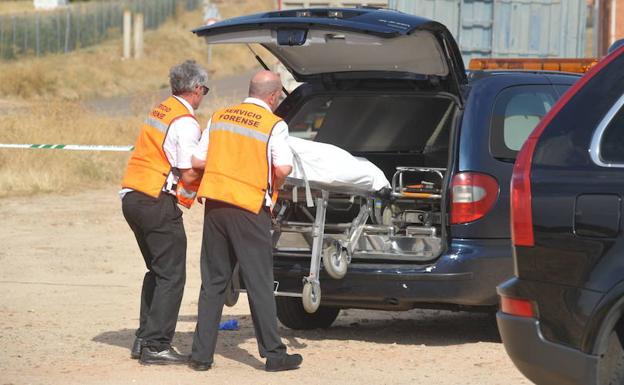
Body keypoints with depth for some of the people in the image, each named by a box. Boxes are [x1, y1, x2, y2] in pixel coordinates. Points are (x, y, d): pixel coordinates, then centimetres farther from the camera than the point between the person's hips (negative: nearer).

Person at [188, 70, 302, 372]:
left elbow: (198, 161, 6)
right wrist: (274, 187, 4)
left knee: (212, 282, 11)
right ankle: (273, 354, 5)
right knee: (259, 282, 2)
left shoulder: (219, 118, 10)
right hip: (250, 208, -5)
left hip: (215, 205, 5)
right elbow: (283, 168, -16)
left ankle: (201, 354, 10)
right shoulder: (274, 125, -6)